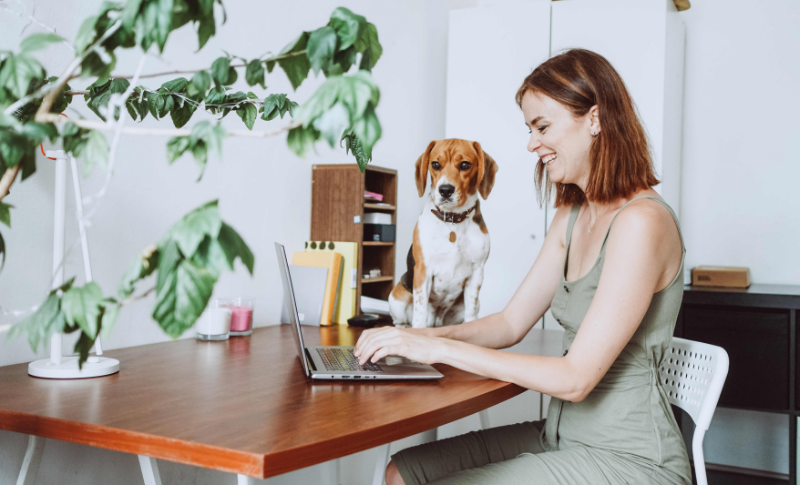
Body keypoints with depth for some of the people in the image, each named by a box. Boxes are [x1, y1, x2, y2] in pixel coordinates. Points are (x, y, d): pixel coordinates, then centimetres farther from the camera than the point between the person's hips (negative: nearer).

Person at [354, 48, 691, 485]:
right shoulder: (571, 216, 9)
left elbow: (575, 378, -24)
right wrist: (420, 336, -7)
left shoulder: (640, 222, -21)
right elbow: (511, 322, 9)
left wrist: (441, 349, -22)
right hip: (562, 435, 8)